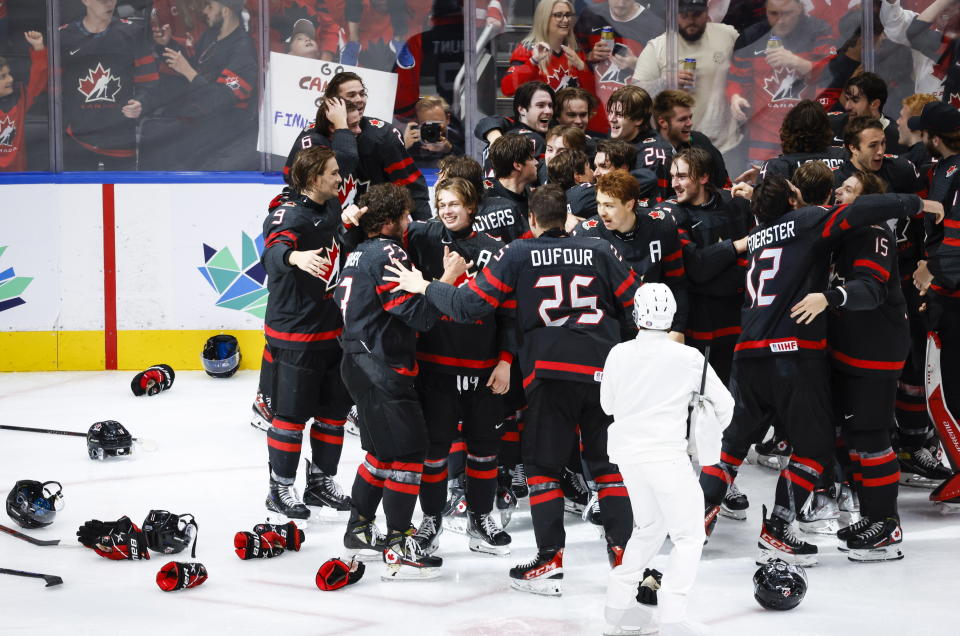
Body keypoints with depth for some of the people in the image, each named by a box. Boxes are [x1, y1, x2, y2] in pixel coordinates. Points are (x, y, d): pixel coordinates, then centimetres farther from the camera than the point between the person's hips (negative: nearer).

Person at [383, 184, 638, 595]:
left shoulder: (518, 254, 1)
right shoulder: (599, 251, 7)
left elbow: (471, 305, -1)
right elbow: (634, 303, 9)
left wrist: (424, 287, 12)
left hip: (550, 372, -2)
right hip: (604, 370, 2)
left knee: (543, 464, 7)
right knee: (608, 462, 13)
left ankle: (550, 560, 3)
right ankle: (623, 550, 8)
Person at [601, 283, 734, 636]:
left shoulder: (618, 355, -3)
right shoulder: (688, 358, -10)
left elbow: (608, 404, 11)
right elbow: (723, 401, 2)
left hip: (627, 454, 5)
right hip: (666, 455, -5)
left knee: (649, 526, 24)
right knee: (689, 537, 4)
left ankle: (619, 605, 26)